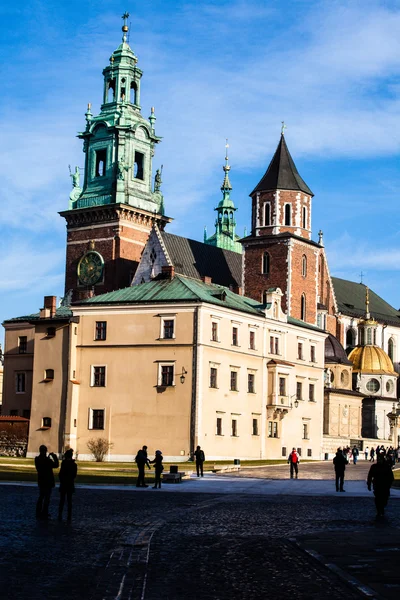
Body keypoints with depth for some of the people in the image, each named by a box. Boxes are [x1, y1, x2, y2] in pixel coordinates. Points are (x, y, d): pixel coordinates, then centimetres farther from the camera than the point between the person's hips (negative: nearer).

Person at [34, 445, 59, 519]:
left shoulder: (37, 459, 1)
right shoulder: (47, 460, -20)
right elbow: (56, 465, -12)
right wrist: (54, 457, -3)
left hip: (41, 481, 7)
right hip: (48, 482, -7)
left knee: (41, 497, 17)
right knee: (47, 498, 0)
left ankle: (38, 513, 19)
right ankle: (44, 514, 0)